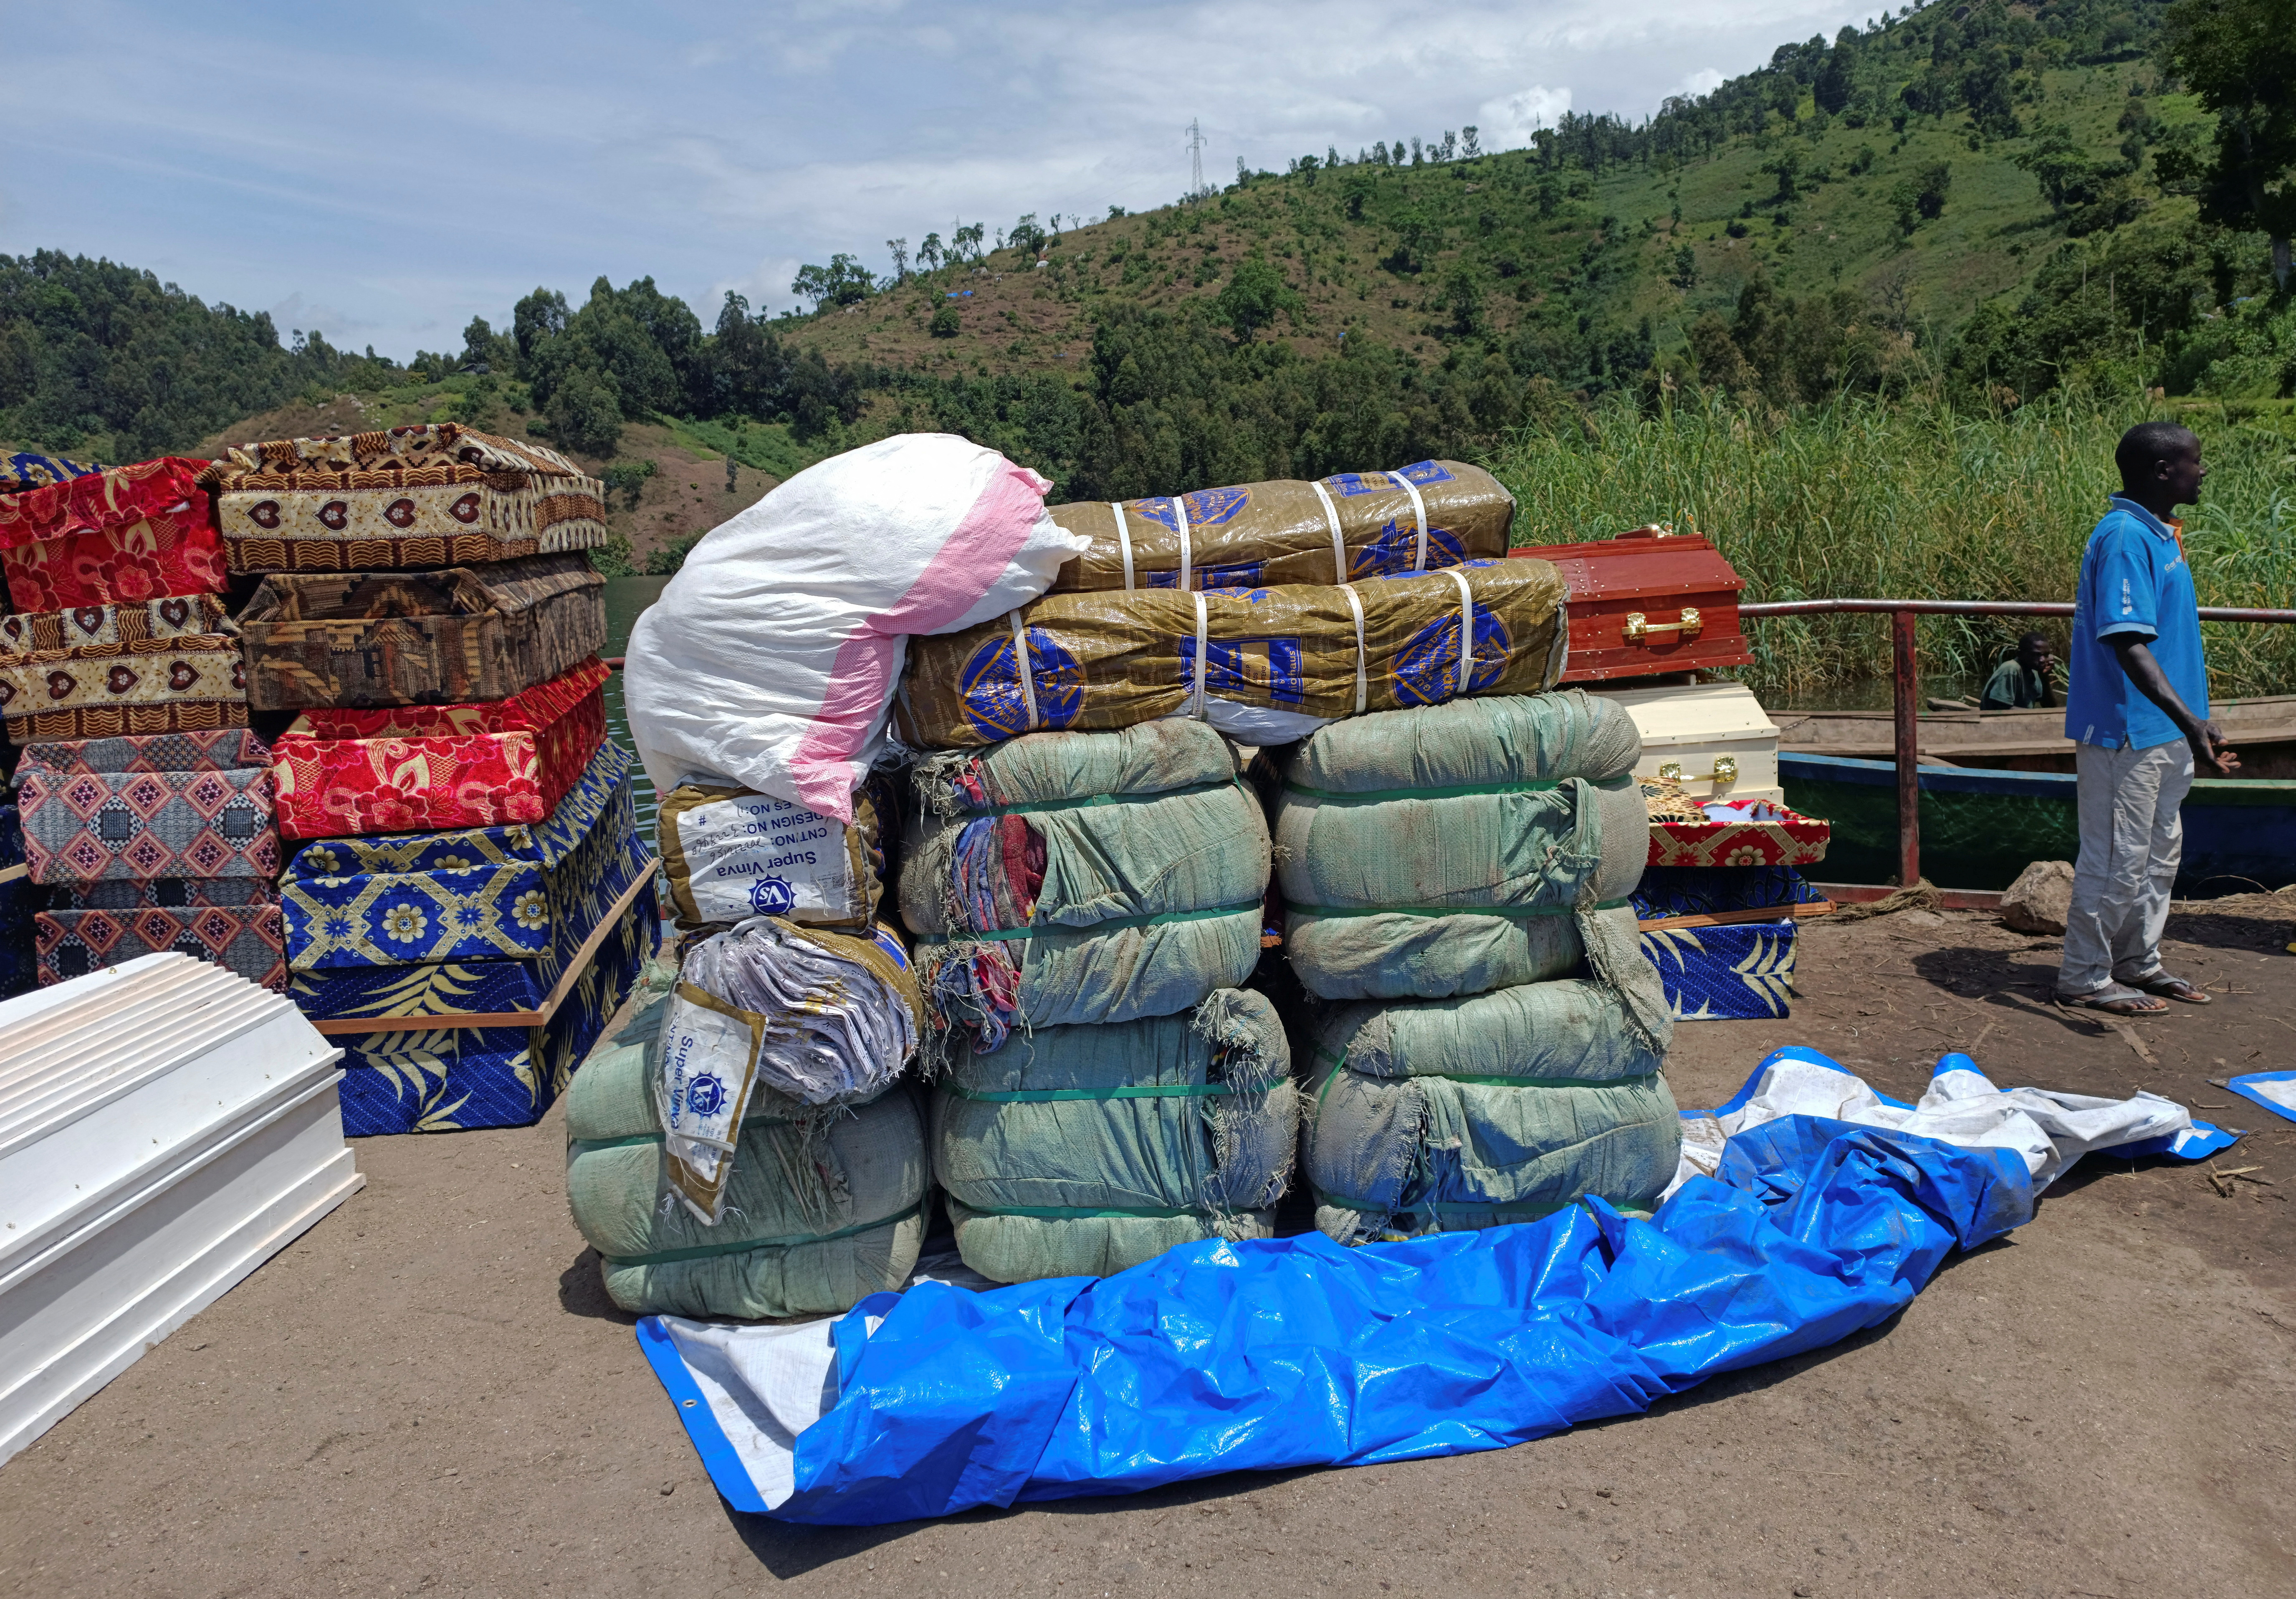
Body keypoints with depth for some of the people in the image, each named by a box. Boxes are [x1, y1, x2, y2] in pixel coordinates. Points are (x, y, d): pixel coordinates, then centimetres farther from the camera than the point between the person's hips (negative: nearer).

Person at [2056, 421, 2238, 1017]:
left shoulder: (2158, 534, 11)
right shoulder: (2125, 538, -20)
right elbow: (2127, 643, -28)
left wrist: (2192, 722, 27)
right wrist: (2188, 719, -36)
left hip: (2161, 729, 10)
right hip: (2126, 729, -10)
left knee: (2159, 850, 18)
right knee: (2117, 857, -2)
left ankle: (2138, 963, 31)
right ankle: (2084, 978, 10)